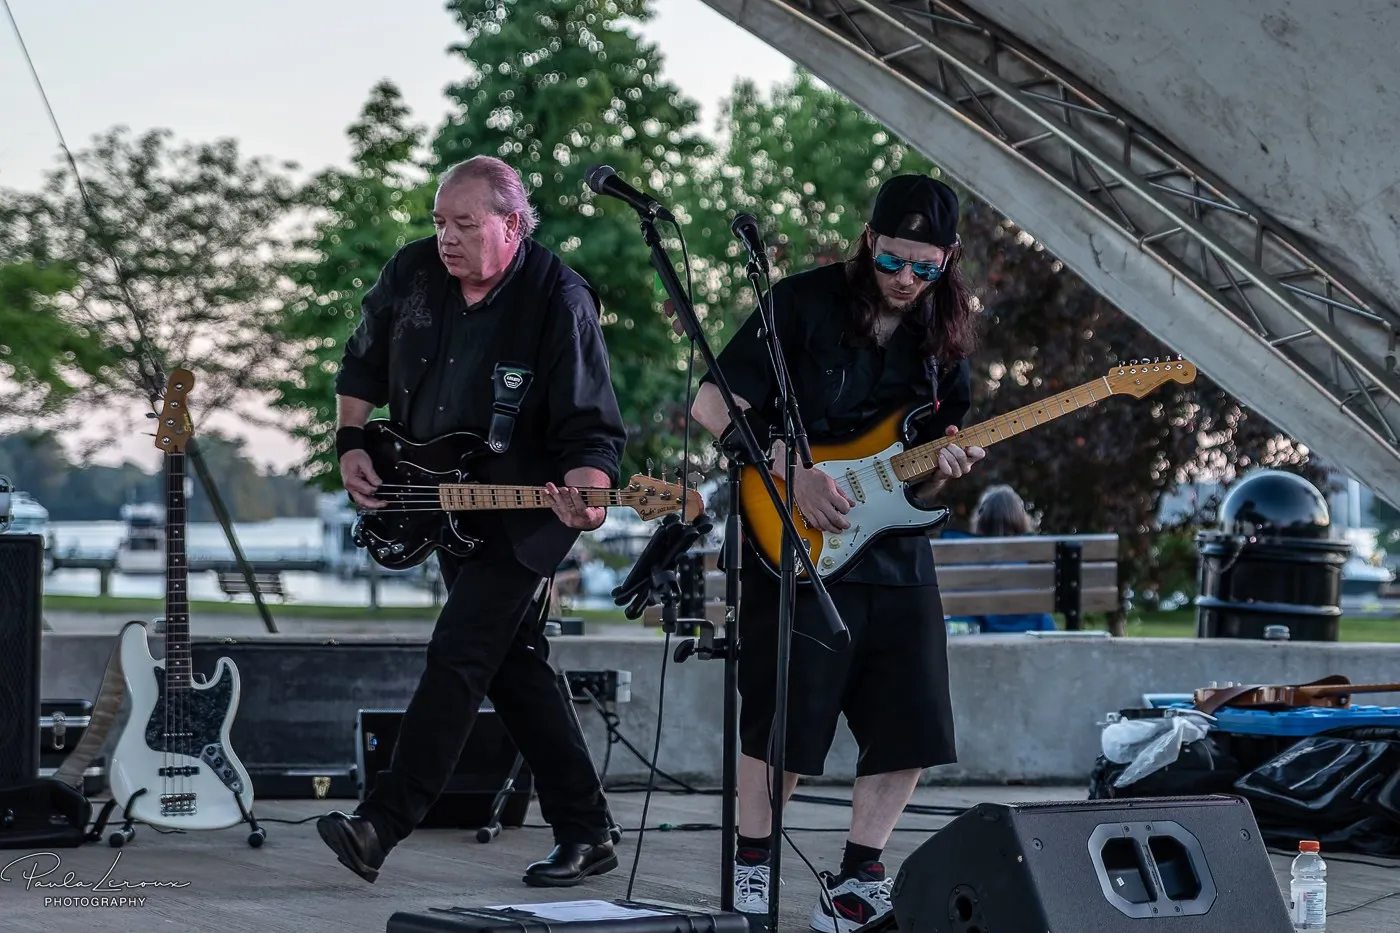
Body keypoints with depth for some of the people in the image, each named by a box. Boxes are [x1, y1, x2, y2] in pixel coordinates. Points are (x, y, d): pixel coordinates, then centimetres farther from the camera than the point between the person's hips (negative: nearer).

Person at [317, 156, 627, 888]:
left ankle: (382, 826, -15)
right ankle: (585, 831, 18)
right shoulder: (412, 273, -2)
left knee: (458, 656, -14)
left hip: (522, 518, -7)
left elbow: (592, 429, -20)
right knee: (514, 663, 10)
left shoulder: (557, 301, -19)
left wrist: (585, 492, -39)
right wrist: (351, 444, 3)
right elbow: (364, 364, 15)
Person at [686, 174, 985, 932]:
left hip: (895, 556, 5)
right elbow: (712, 404, -8)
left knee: (911, 729, 2)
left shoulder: (942, 338, 8)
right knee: (785, 723, -6)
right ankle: (750, 871, 14)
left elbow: (916, 486, 12)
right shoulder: (804, 303, -7)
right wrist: (793, 471, -17)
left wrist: (944, 470, -11)